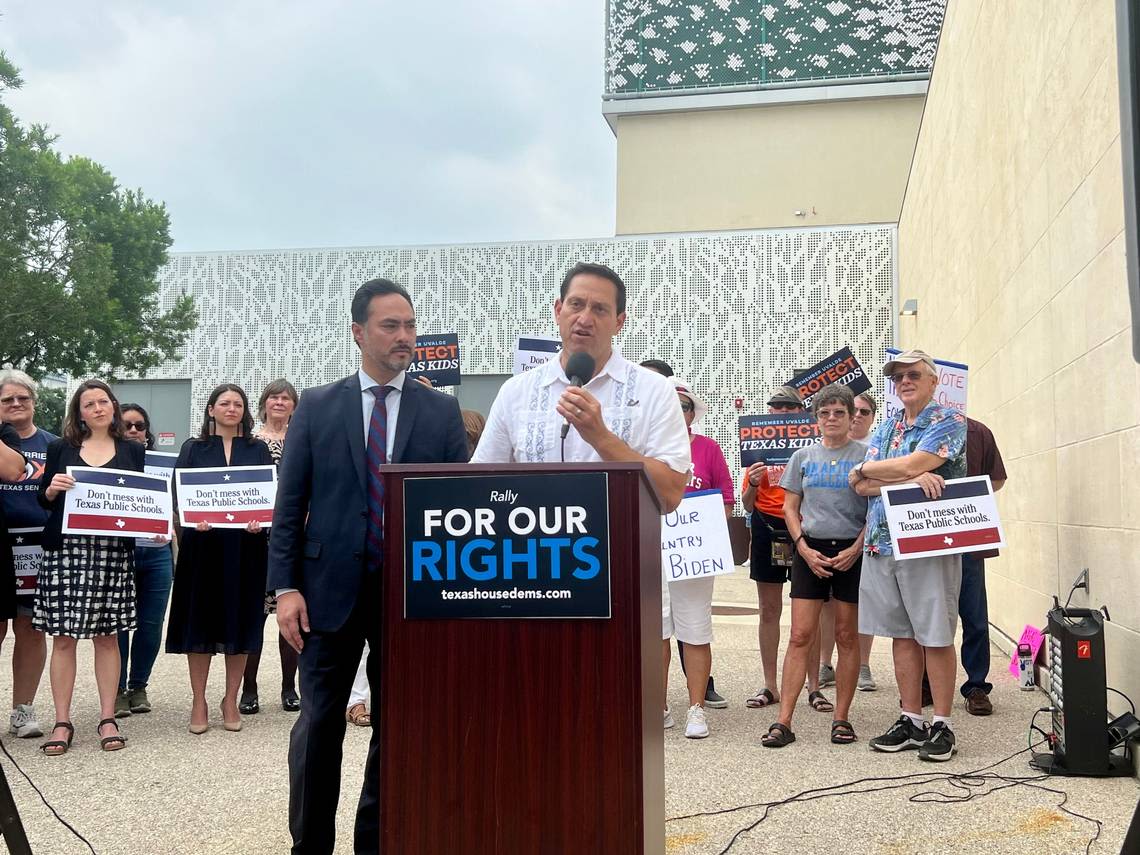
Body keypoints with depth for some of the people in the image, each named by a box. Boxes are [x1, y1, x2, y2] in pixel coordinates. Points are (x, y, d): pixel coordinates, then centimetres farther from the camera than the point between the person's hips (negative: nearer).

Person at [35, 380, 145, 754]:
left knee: (107, 635, 5)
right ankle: (62, 722, 8)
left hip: (113, 551, 0)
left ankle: (108, 718, 11)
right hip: (65, 549, 0)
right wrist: (52, 487, -11)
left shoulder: (133, 451, 11)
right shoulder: (60, 449, 9)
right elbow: (43, 501, 10)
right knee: (63, 636, 0)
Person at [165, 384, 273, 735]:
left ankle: (231, 700, 15)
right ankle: (199, 702, 11)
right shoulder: (193, 448, 8)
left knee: (240, 619, 4)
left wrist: (260, 521, -14)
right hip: (202, 543, -1)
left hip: (245, 545, 1)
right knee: (200, 620, 1)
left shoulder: (258, 450, 10)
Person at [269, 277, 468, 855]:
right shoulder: (316, 407, 3)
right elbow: (289, 505, 2)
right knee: (319, 724, 5)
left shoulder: (442, 411, 4)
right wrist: (285, 587, -5)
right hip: (331, 587, -1)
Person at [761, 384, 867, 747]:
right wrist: (804, 548, -4)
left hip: (851, 551, -1)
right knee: (800, 636, -3)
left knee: (847, 636, 5)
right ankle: (783, 722, -2)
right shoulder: (803, 457, 9)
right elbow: (790, 508, 10)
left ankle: (841, 718, 15)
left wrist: (856, 549, -9)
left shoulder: (865, 455, 2)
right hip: (811, 550, 1)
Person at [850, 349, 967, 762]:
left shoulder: (949, 421, -1)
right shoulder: (886, 428, 16)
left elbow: (910, 464, -16)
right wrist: (910, 478, -13)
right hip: (882, 543, 6)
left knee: (936, 636, -1)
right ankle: (911, 721, 18)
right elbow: (860, 486, 3)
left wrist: (866, 470, 1)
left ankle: (941, 725, 8)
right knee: (902, 635, 10)